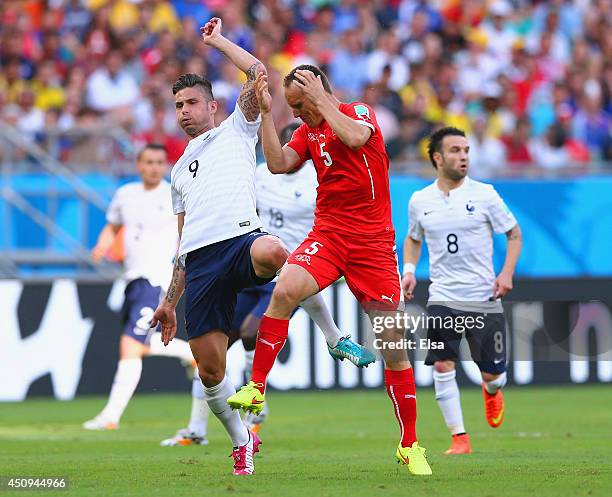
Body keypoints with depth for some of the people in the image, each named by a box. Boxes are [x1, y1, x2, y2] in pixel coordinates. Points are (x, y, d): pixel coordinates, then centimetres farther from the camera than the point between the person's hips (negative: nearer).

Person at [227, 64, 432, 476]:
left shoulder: (360, 112, 0)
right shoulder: (308, 132, 13)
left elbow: (353, 137, -23)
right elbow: (278, 164, -1)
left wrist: (321, 100, -15)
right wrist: (267, 113, -5)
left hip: (374, 242, -3)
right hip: (327, 236, 3)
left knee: (394, 344, -2)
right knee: (285, 290, -28)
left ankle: (410, 445, 9)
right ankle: (256, 389, -21)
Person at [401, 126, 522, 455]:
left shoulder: (484, 194, -2)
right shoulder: (420, 201, 4)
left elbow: (514, 234, 6)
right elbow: (413, 239, 22)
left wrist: (507, 273, -8)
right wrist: (409, 270, 4)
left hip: (484, 299, -1)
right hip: (442, 298, 1)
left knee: (493, 374, 1)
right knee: (442, 366, -12)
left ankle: (491, 391, 39)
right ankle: (459, 437, -2)